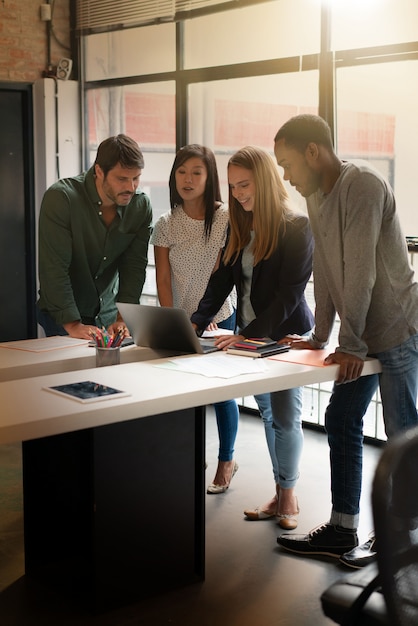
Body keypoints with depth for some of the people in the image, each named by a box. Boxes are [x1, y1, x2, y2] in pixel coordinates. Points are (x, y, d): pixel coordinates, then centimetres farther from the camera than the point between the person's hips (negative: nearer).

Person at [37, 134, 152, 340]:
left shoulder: (141, 206, -7)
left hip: (108, 314, 4)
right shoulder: (60, 198, -21)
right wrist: (72, 325, -28)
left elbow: (134, 266, -6)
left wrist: (122, 319, -17)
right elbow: (54, 268, -23)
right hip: (61, 317, -4)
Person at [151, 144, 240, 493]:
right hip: (180, 321, 2)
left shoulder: (225, 218, -9)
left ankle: (226, 460, 21)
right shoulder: (166, 224, -1)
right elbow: (163, 279, -2)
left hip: (220, 318, -2)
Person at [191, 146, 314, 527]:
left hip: (286, 335, -6)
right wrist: (197, 322, -13)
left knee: (285, 416, 0)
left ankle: (289, 496, 15)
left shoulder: (297, 228, -15)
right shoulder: (239, 228, 5)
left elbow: (289, 293, -21)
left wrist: (248, 334, -28)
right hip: (251, 334, 7)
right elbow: (222, 280, 2)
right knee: (268, 413, 13)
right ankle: (280, 496, 23)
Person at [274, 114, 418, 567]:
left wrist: (350, 343, -21)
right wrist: (319, 336, 9)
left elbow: (361, 270, -23)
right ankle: (342, 532, 19)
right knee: (341, 420, 10)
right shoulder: (317, 197, 8)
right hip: (361, 335, 9)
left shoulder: (362, 185, -19)